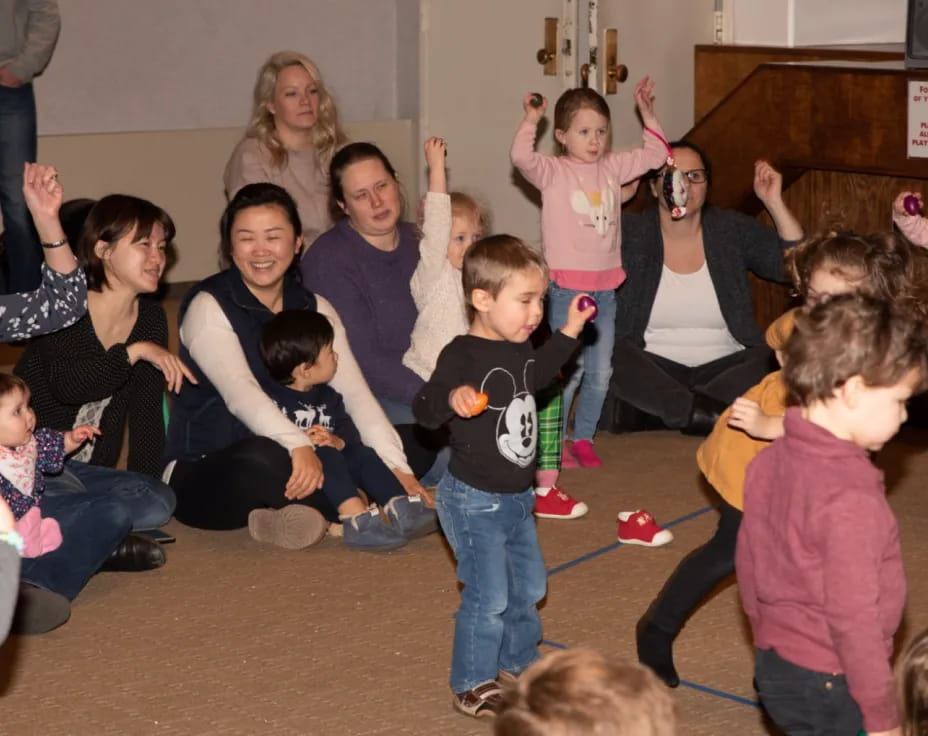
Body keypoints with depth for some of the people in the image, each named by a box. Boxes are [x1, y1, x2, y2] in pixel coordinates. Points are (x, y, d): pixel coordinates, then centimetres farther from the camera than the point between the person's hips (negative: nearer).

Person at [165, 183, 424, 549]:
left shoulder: (314, 309, 7)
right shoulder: (209, 308, -9)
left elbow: (355, 393, -4)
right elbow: (240, 391, -27)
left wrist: (397, 468, -20)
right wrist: (297, 445, -44)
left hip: (295, 464, 5)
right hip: (204, 474, -5)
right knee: (264, 458, -38)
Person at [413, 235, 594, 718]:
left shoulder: (519, 349, 4)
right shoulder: (463, 356, -23)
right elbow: (424, 410, -30)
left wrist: (569, 332, 24)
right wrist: (452, 399, -51)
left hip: (516, 498, 9)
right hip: (474, 501, -9)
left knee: (528, 585, 21)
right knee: (489, 596, -5)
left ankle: (520, 659, 42)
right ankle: (471, 686, 11)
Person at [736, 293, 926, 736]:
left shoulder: (768, 462, 1)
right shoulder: (850, 499, -26)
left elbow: (749, 565, 12)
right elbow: (854, 618, -23)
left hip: (775, 667, 9)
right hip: (829, 687, -9)